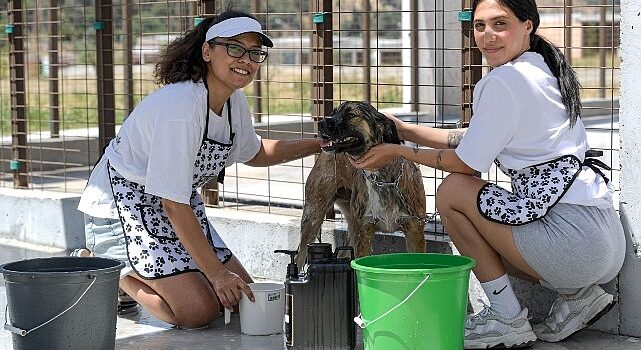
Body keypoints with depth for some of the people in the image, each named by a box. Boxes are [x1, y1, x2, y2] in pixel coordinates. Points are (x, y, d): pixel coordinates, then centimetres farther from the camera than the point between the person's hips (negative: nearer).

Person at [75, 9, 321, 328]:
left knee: (241, 295, 6)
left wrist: (319, 144, 9)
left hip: (178, 205, 9)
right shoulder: (180, 108, -30)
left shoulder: (234, 101, -3)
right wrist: (217, 273, -24)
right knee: (199, 310, -19)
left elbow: (254, 153, 21)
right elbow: (173, 205, -28)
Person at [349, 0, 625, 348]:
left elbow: (467, 162, -5)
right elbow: (474, 139, 20)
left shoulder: (505, 81, -12)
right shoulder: (542, 72, 17)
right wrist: (405, 130, 20)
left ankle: (507, 320, 2)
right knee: (482, 234, 26)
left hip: (574, 236, -10)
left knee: (452, 191, 0)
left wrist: (398, 152, 7)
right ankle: (578, 295, 12)